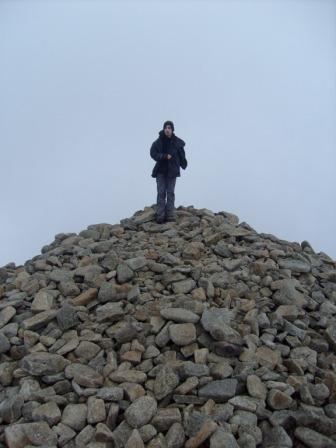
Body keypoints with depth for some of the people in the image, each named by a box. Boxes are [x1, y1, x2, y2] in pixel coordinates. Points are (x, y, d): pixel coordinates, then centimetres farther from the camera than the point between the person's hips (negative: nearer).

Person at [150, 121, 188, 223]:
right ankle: (160, 216, -1)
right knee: (161, 193, -2)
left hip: (172, 170, 0)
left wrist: (183, 164, 0)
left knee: (170, 192, 2)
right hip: (161, 170, 0)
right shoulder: (158, 141, -1)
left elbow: (182, 156, 6)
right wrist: (164, 156, -15)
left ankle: (170, 215, 5)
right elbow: (153, 153, -5)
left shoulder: (177, 142, 1)